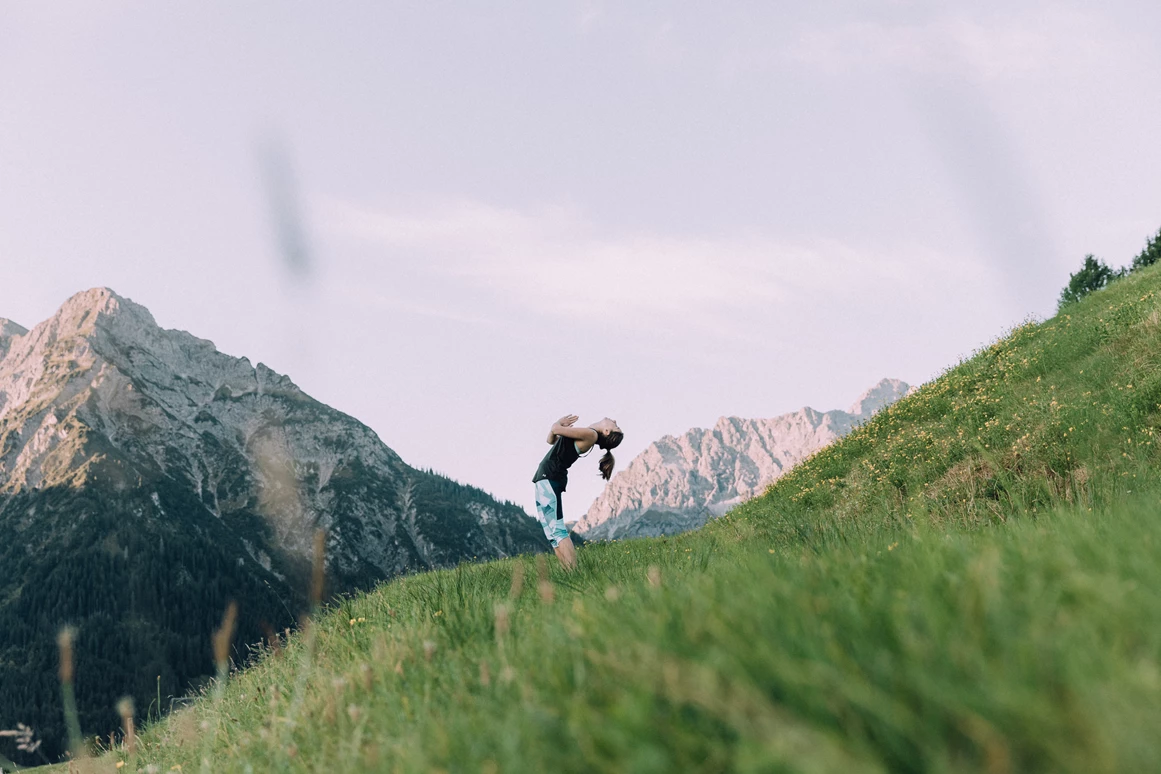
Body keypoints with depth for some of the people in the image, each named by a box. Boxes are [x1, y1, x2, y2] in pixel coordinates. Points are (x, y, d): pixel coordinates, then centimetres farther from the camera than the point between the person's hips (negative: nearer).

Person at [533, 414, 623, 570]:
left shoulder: (590, 434, -12)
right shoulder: (585, 435, 17)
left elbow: (556, 429, -12)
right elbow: (551, 439, 26)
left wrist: (560, 423, 9)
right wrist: (562, 423, 11)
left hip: (550, 478, -10)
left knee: (557, 531, -16)